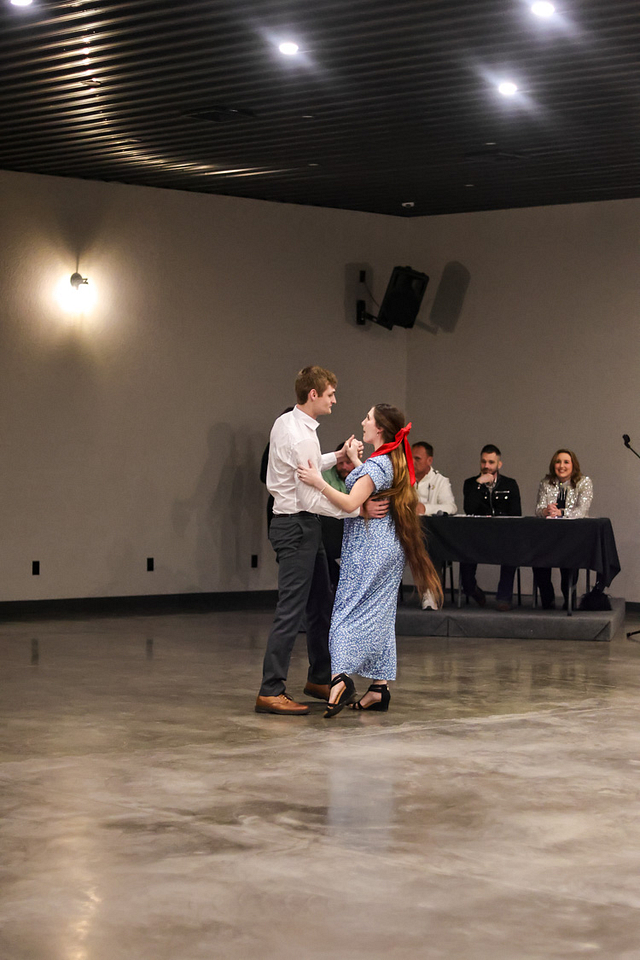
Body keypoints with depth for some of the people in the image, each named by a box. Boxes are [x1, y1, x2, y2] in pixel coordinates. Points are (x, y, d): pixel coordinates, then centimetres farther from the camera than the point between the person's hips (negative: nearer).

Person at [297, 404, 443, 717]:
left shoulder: (377, 464, -16)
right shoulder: (394, 461, 11)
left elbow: (351, 503, -23)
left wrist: (319, 482, -24)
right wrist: (355, 460, 35)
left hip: (368, 547, -9)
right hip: (388, 545, 9)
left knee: (349, 610, -13)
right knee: (378, 613, 10)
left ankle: (340, 678, -29)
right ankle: (379, 688, 11)